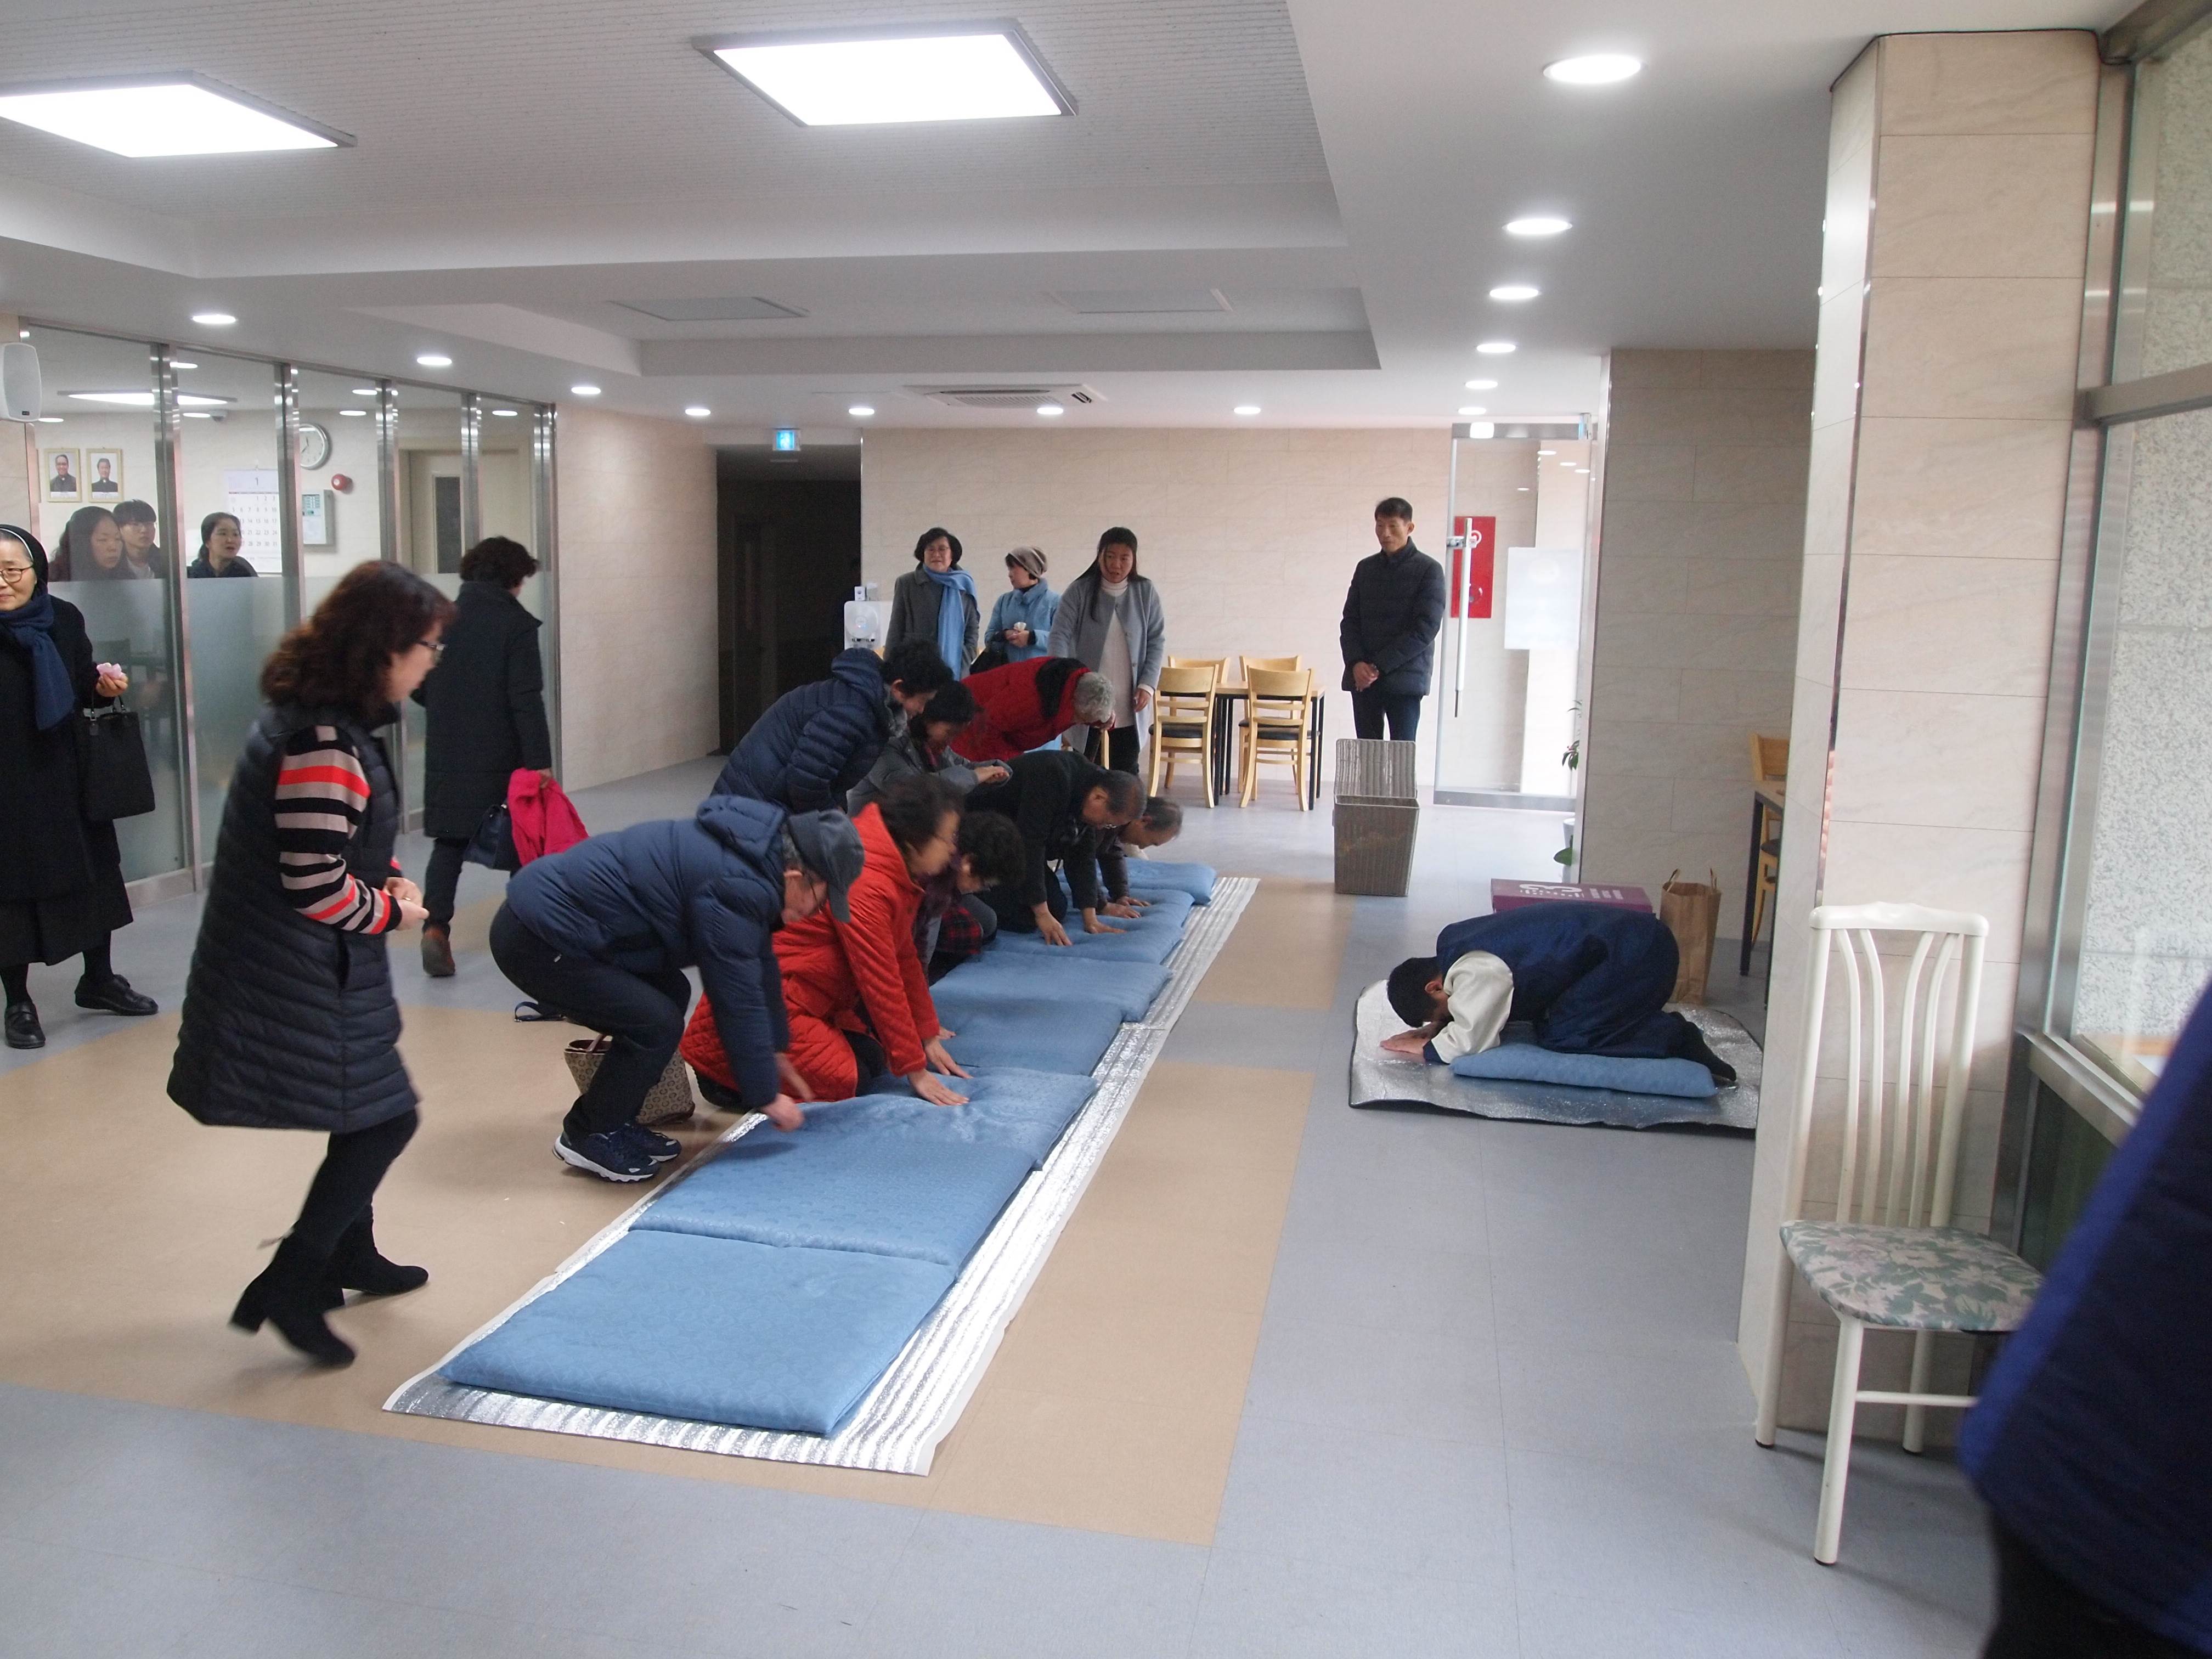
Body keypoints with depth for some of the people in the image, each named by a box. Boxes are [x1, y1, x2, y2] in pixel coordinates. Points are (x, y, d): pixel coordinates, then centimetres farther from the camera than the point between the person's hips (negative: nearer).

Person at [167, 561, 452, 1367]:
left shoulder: (323, 719, 7)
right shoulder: (322, 745, -26)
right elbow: (317, 886, -27)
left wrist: (391, 879, 3)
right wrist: (393, 909, -10)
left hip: (316, 967, 10)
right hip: (300, 976, -10)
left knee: (366, 1114, 22)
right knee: (383, 1118, -2)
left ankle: (351, 1256, 40)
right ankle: (288, 1286, 7)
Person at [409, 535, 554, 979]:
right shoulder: (516, 623, -11)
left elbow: (417, 686, 9)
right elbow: (526, 698, -16)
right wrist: (540, 759, -16)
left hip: (447, 755, 4)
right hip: (502, 755, -3)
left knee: (448, 842, 7)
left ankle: (435, 925, -11)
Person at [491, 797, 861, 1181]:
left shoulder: (753, 853, 8)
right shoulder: (734, 889, -23)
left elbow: (759, 964, 19)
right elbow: (736, 998, -17)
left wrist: (775, 1051, 27)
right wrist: (767, 1096, -5)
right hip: (534, 940, -10)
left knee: (671, 994, 13)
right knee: (657, 1024, -12)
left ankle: (614, 1123, 22)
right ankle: (586, 1136, 8)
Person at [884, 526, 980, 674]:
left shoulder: (963, 585, 12)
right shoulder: (906, 584, 9)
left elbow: (972, 630, 15)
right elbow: (895, 630, 10)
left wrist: (964, 665, 3)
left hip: (956, 671, 1)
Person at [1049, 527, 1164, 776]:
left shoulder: (1146, 593, 3)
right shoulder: (1079, 591, -3)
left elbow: (1157, 642, 5)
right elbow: (1060, 636, -8)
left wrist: (1148, 684, -7)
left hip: (1128, 705, 1)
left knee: (1126, 771, 6)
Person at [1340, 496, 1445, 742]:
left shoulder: (1429, 570, -2)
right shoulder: (1366, 568, 14)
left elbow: (1425, 629, -10)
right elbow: (1349, 620, 11)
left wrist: (1379, 666, -13)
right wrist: (1356, 663, -7)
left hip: (1404, 681, -4)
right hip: (1362, 679, 4)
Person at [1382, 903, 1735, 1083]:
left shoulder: (1474, 973, -20)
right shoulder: (1452, 943, 9)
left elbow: (1471, 1040, -21)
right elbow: (1470, 1013, 22)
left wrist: (1424, 1046, -4)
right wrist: (1437, 1027, 4)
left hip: (1636, 953, -10)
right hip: (1632, 933, 10)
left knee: (1561, 1036, -12)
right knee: (1548, 1021, 9)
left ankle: (1673, 1038, -7)